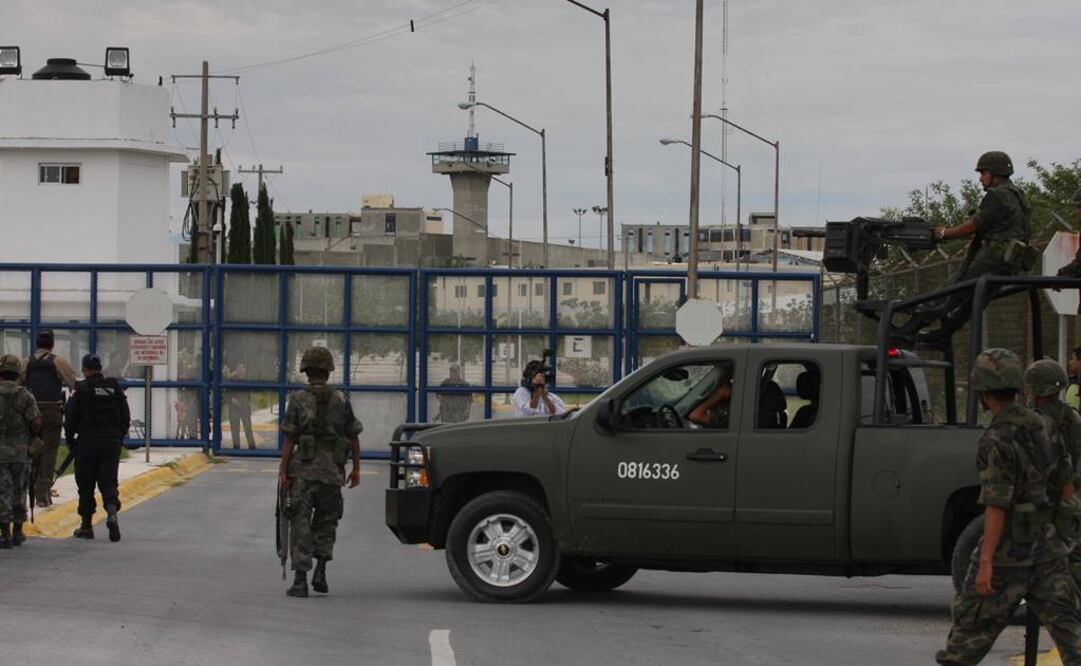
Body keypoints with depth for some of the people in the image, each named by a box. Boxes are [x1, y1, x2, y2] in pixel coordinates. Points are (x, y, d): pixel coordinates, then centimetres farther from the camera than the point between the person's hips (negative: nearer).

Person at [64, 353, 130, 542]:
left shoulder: (80, 389, -7)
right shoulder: (115, 388, 6)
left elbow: (70, 419, -7)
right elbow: (126, 418, 9)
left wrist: (70, 441, 6)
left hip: (87, 443, -3)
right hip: (112, 445, 3)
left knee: (86, 486, 6)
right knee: (108, 482, 5)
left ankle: (86, 525, 11)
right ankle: (112, 512, -21)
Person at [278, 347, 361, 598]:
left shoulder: (298, 399, -4)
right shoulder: (341, 400, 3)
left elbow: (289, 439, -8)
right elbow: (354, 437, 5)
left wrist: (283, 472, -5)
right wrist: (356, 469, 13)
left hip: (303, 470, -2)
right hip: (332, 471, 2)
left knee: (301, 524, 1)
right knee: (326, 522, 18)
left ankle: (300, 580, -5)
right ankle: (320, 572, 6)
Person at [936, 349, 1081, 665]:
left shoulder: (998, 440, -17)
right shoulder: (1041, 426, 7)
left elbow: (996, 505, -22)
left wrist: (986, 562, -23)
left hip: (1008, 548, -7)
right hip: (1045, 543, 7)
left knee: (972, 616, 8)